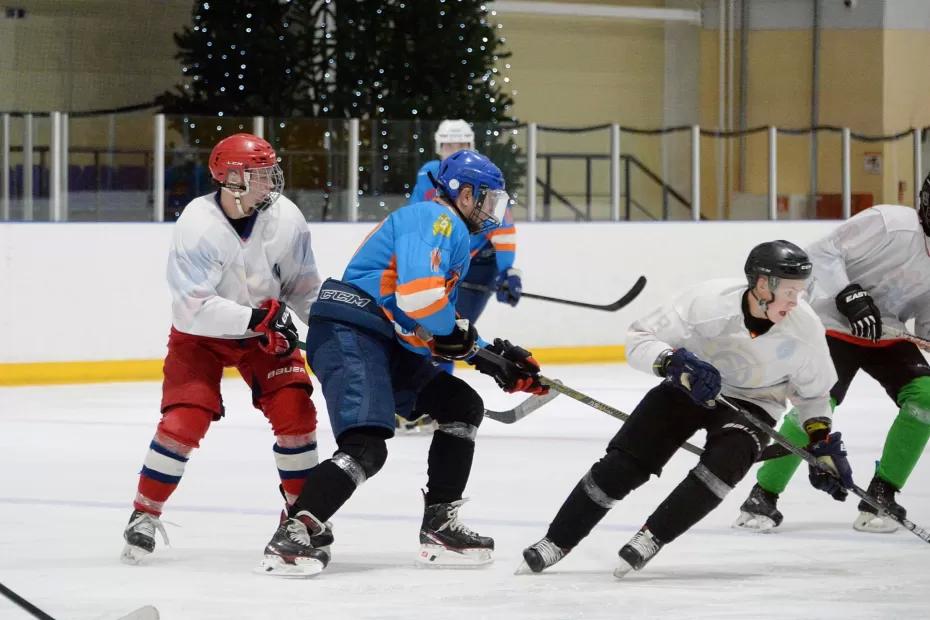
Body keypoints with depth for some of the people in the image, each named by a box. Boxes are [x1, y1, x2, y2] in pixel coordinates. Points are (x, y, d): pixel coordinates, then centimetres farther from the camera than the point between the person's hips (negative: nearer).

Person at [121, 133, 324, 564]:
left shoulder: (286, 219, -16)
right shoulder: (196, 227, -28)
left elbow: (302, 285, 0)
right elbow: (195, 307, -31)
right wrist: (256, 318, -37)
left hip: (266, 330, 4)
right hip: (201, 335, -4)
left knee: (295, 411, -9)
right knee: (184, 421, -14)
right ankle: (144, 516, 2)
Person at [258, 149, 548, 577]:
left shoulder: (452, 235, 28)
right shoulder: (435, 219, -6)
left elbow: (442, 329, 31)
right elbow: (417, 288, -23)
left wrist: (490, 356, 21)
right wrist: (452, 332, -6)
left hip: (388, 345, 11)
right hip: (349, 334, -11)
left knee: (463, 406, 17)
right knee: (366, 446, -25)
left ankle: (439, 528, 16)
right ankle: (290, 539, -29)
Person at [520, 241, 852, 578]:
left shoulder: (805, 327, -21)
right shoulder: (709, 300, -29)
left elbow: (812, 392, -1)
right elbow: (639, 337, -20)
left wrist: (823, 443, -8)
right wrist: (674, 361, -36)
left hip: (751, 404, 0)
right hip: (688, 386, 0)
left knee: (725, 460, -31)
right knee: (624, 463, -10)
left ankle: (651, 537, -19)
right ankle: (557, 541, 5)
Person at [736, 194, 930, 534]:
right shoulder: (890, 223, -21)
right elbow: (822, 253, -20)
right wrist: (850, 296, -29)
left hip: (886, 335, 6)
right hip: (837, 325, -6)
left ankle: (880, 497, -5)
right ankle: (763, 497, -8)